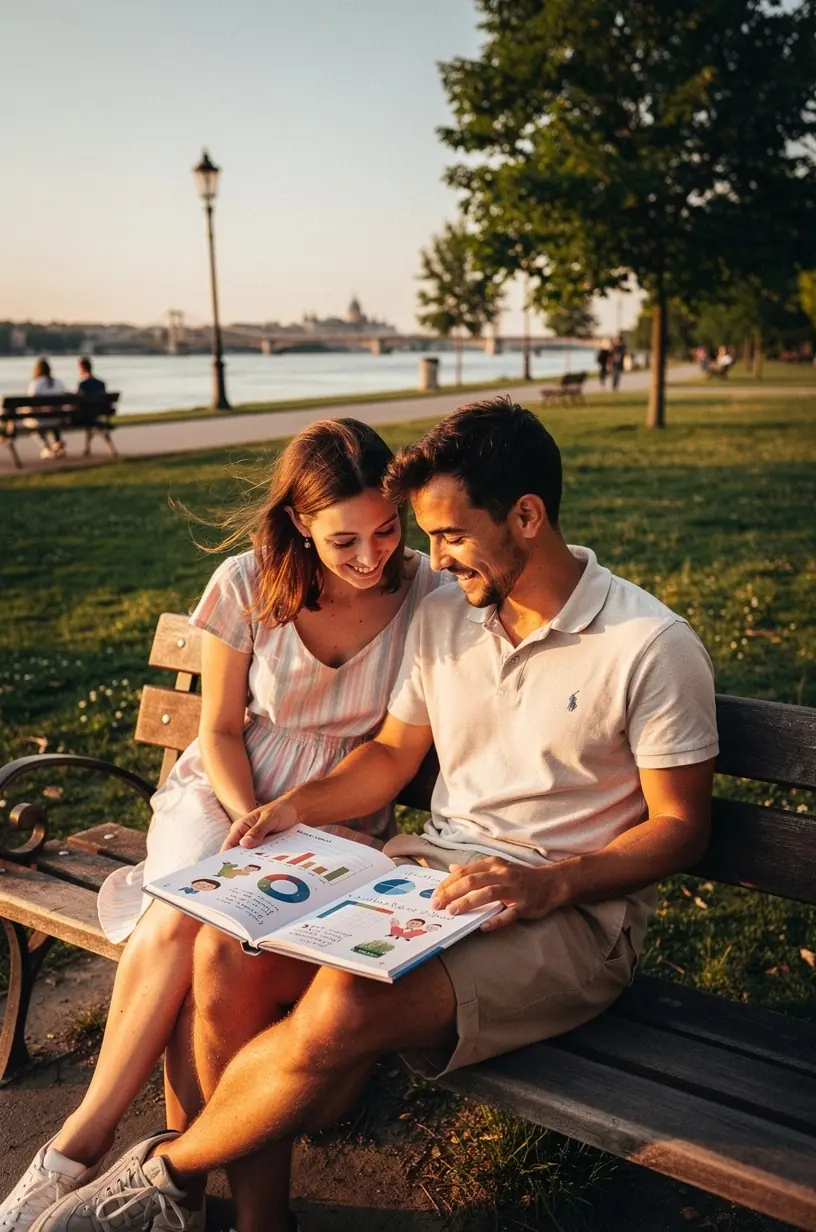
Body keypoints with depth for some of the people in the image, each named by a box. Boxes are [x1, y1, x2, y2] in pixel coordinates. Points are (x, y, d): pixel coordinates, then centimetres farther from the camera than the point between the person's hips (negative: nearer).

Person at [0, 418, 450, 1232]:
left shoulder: (427, 594, -12)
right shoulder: (247, 586, -10)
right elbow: (219, 730, -1)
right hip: (224, 793, 1)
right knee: (181, 920, -29)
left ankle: (80, 1144, -8)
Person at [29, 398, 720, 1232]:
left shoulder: (652, 647, -12)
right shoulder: (443, 614, 6)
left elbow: (681, 828, -8)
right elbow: (393, 753, 16)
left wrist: (548, 884, -22)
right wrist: (298, 806, -1)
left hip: (573, 910, -6)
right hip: (434, 863, 6)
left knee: (344, 1009, -30)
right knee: (228, 949, -18)